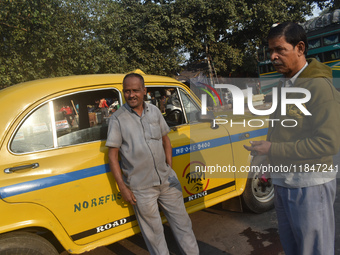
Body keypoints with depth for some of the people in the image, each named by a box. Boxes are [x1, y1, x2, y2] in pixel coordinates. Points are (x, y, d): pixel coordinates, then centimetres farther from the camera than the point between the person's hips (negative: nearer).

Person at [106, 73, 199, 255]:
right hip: (141, 189, -3)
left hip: (167, 181, 4)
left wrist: (170, 168, 7)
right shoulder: (117, 119, -7)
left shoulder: (154, 111, 4)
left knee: (182, 222, 16)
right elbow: (112, 156, -6)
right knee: (154, 233, 13)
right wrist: (123, 188, -8)